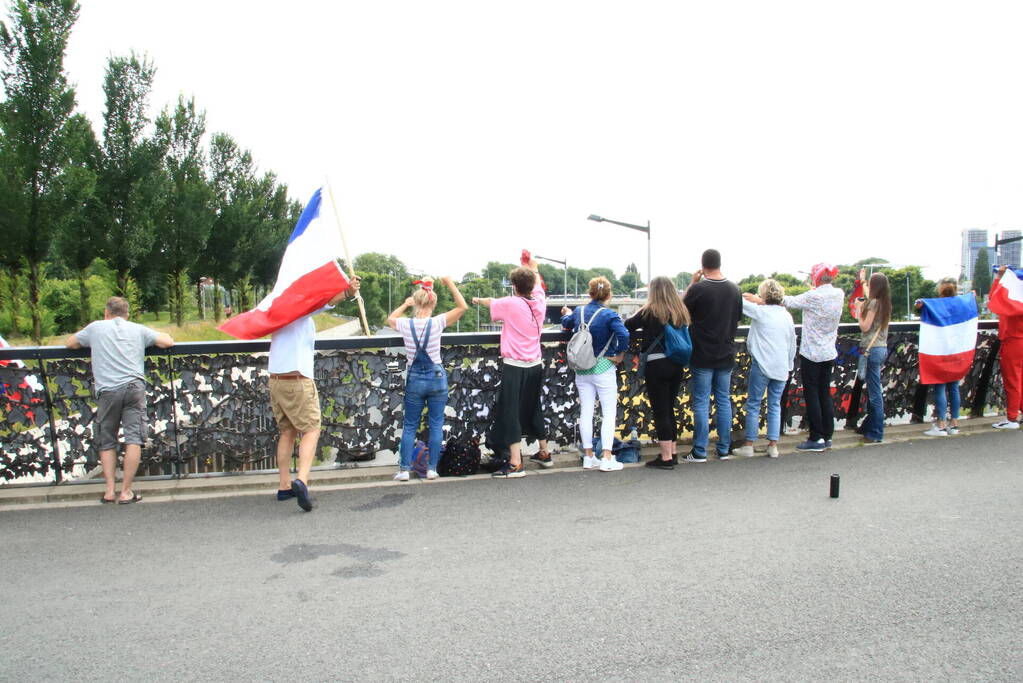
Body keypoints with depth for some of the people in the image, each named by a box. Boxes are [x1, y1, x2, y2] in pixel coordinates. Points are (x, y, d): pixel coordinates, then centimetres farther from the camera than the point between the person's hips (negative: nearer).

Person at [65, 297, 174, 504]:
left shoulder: (96, 327, 15)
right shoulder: (138, 329, 14)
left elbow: (69, 343, 27)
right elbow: (168, 342, 13)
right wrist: (159, 335, 34)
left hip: (107, 390, 1)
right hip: (134, 386, 0)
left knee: (107, 443, 13)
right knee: (134, 439, -1)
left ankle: (110, 490, 8)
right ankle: (126, 491, -3)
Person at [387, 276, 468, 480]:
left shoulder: (405, 324, -7)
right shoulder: (436, 323, -13)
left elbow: (390, 319, 18)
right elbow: (463, 307, -6)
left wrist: (405, 304, 22)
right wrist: (450, 284, -2)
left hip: (414, 380, 1)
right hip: (437, 378, -1)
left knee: (410, 426, 11)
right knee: (436, 425, 9)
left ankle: (404, 469, 9)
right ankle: (432, 469, 10)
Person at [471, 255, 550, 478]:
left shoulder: (511, 303, -12)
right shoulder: (539, 302, 1)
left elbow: (491, 302, 10)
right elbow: (538, 285, 23)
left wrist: (478, 299, 31)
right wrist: (533, 267, 40)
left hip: (514, 367, -6)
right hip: (536, 366, 6)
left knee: (510, 412, -3)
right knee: (534, 409, 20)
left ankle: (515, 464, -7)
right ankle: (544, 453, 32)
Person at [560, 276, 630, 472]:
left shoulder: (578, 312, 1)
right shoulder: (609, 315, -15)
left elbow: (566, 324, 21)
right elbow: (623, 335, -29)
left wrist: (567, 314, 44)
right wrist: (620, 355, -12)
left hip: (582, 369, 5)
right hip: (603, 368, -5)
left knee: (586, 412, 10)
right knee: (609, 413, 2)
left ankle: (588, 457, 17)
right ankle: (606, 458, 0)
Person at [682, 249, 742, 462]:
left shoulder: (698, 289, -15)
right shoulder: (734, 289, 1)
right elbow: (738, 318, 13)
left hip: (702, 355, -4)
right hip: (726, 354, 4)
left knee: (701, 403, 1)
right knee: (724, 401, 12)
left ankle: (700, 452, 4)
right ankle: (724, 450, 17)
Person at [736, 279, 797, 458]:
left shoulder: (760, 311, -7)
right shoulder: (787, 316, 9)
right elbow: (792, 344, 16)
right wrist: (788, 366, 24)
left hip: (762, 366, -4)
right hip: (781, 368, 5)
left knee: (753, 405, 4)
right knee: (775, 406, 10)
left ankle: (749, 445, 7)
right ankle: (773, 446, 9)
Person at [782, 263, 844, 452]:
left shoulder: (814, 296, -18)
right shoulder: (839, 295, 0)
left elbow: (790, 302, -11)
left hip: (811, 354, -6)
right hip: (829, 353, 6)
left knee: (811, 395, 0)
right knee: (825, 393, 13)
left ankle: (816, 439, 3)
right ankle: (827, 436, 18)